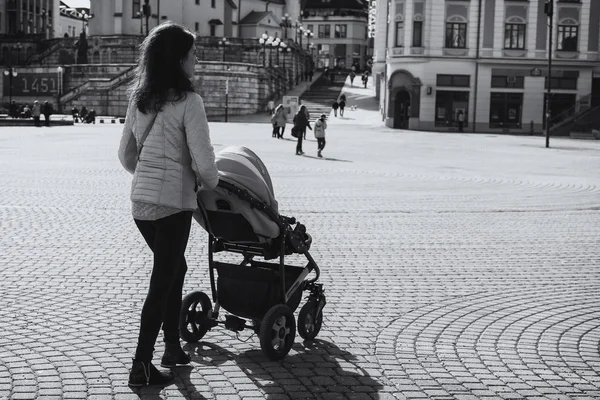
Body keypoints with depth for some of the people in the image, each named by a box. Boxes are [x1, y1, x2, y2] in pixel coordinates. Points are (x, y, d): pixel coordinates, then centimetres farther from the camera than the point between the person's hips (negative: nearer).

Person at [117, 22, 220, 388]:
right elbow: (203, 161, -15)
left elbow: (126, 155, 15)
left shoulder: (139, 99, 8)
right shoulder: (188, 101, -14)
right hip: (172, 202, -7)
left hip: (141, 201, 7)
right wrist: (211, 184, 4)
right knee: (163, 282, 0)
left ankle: (173, 348, 28)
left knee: (174, 270, 21)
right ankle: (142, 366, 3)